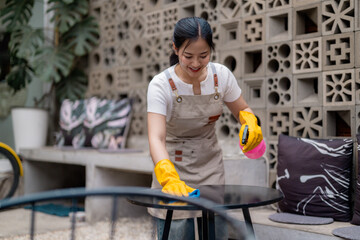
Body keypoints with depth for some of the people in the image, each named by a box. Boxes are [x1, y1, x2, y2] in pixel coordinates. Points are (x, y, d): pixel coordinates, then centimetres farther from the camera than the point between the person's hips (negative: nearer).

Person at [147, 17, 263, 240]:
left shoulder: (221, 75, -10)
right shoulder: (161, 85, -21)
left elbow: (242, 110, 6)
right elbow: (156, 138, -32)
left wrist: (250, 123, -18)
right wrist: (169, 178, -48)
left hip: (211, 166, 3)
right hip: (174, 167, -3)